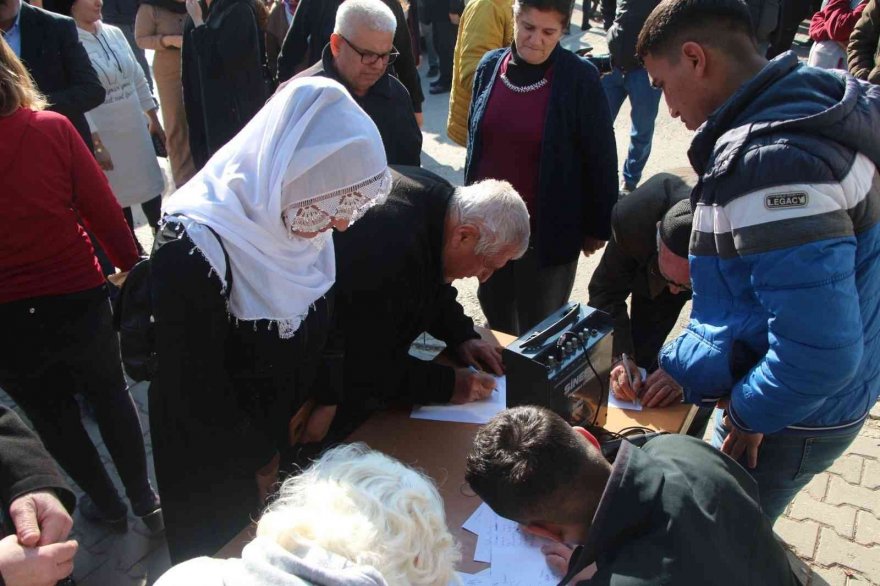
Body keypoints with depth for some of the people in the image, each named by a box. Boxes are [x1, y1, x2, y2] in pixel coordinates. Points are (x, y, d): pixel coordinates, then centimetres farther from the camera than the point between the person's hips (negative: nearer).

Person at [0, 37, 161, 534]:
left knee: (51, 413, 22)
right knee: (110, 393, 23)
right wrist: (132, 266, 4)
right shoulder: (52, 128, -13)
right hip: (78, 299, 0)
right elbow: (102, 206, -9)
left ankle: (108, 504, 37)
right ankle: (145, 499, 32)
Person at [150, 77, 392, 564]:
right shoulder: (194, 248, -33)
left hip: (294, 432, 5)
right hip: (218, 458, -5)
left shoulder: (298, 217, -13)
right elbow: (196, 391, -23)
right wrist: (257, 463, -11)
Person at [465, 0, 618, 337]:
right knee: (495, 313, 20)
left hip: (548, 229, -4)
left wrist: (597, 226, -5)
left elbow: (600, 157, -7)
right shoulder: (490, 67, 0)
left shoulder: (579, 78, -12)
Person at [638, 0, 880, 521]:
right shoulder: (799, 109, 2)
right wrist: (679, 369, 5)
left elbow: (819, 350, -34)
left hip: (796, 419, -8)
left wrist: (748, 413, -16)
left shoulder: (777, 162, -31)